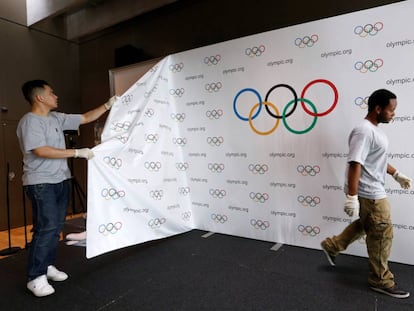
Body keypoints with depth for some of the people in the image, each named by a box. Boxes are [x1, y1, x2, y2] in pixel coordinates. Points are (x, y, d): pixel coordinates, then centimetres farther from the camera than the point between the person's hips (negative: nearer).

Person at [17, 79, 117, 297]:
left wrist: (108, 105, 12)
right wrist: (78, 153, -22)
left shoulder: (57, 118, 11)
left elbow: (86, 118, 16)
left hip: (61, 180, 8)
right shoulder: (29, 121, -12)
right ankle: (35, 277, 3)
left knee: (56, 226, 11)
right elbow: (41, 150, -23)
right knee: (46, 227, -9)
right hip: (41, 183, -8)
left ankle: (48, 266, 25)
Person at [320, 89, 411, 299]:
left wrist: (397, 174, 25)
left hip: (372, 190, 10)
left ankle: (332, 246, 35)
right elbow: (355, 164, -29)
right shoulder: (364, 131, -22)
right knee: (382, 234, 3)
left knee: (365, 225, 23)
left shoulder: (375, 130, 11)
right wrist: (352, 197, -31)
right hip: (370, 193, -10)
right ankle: (381, 281, 21)